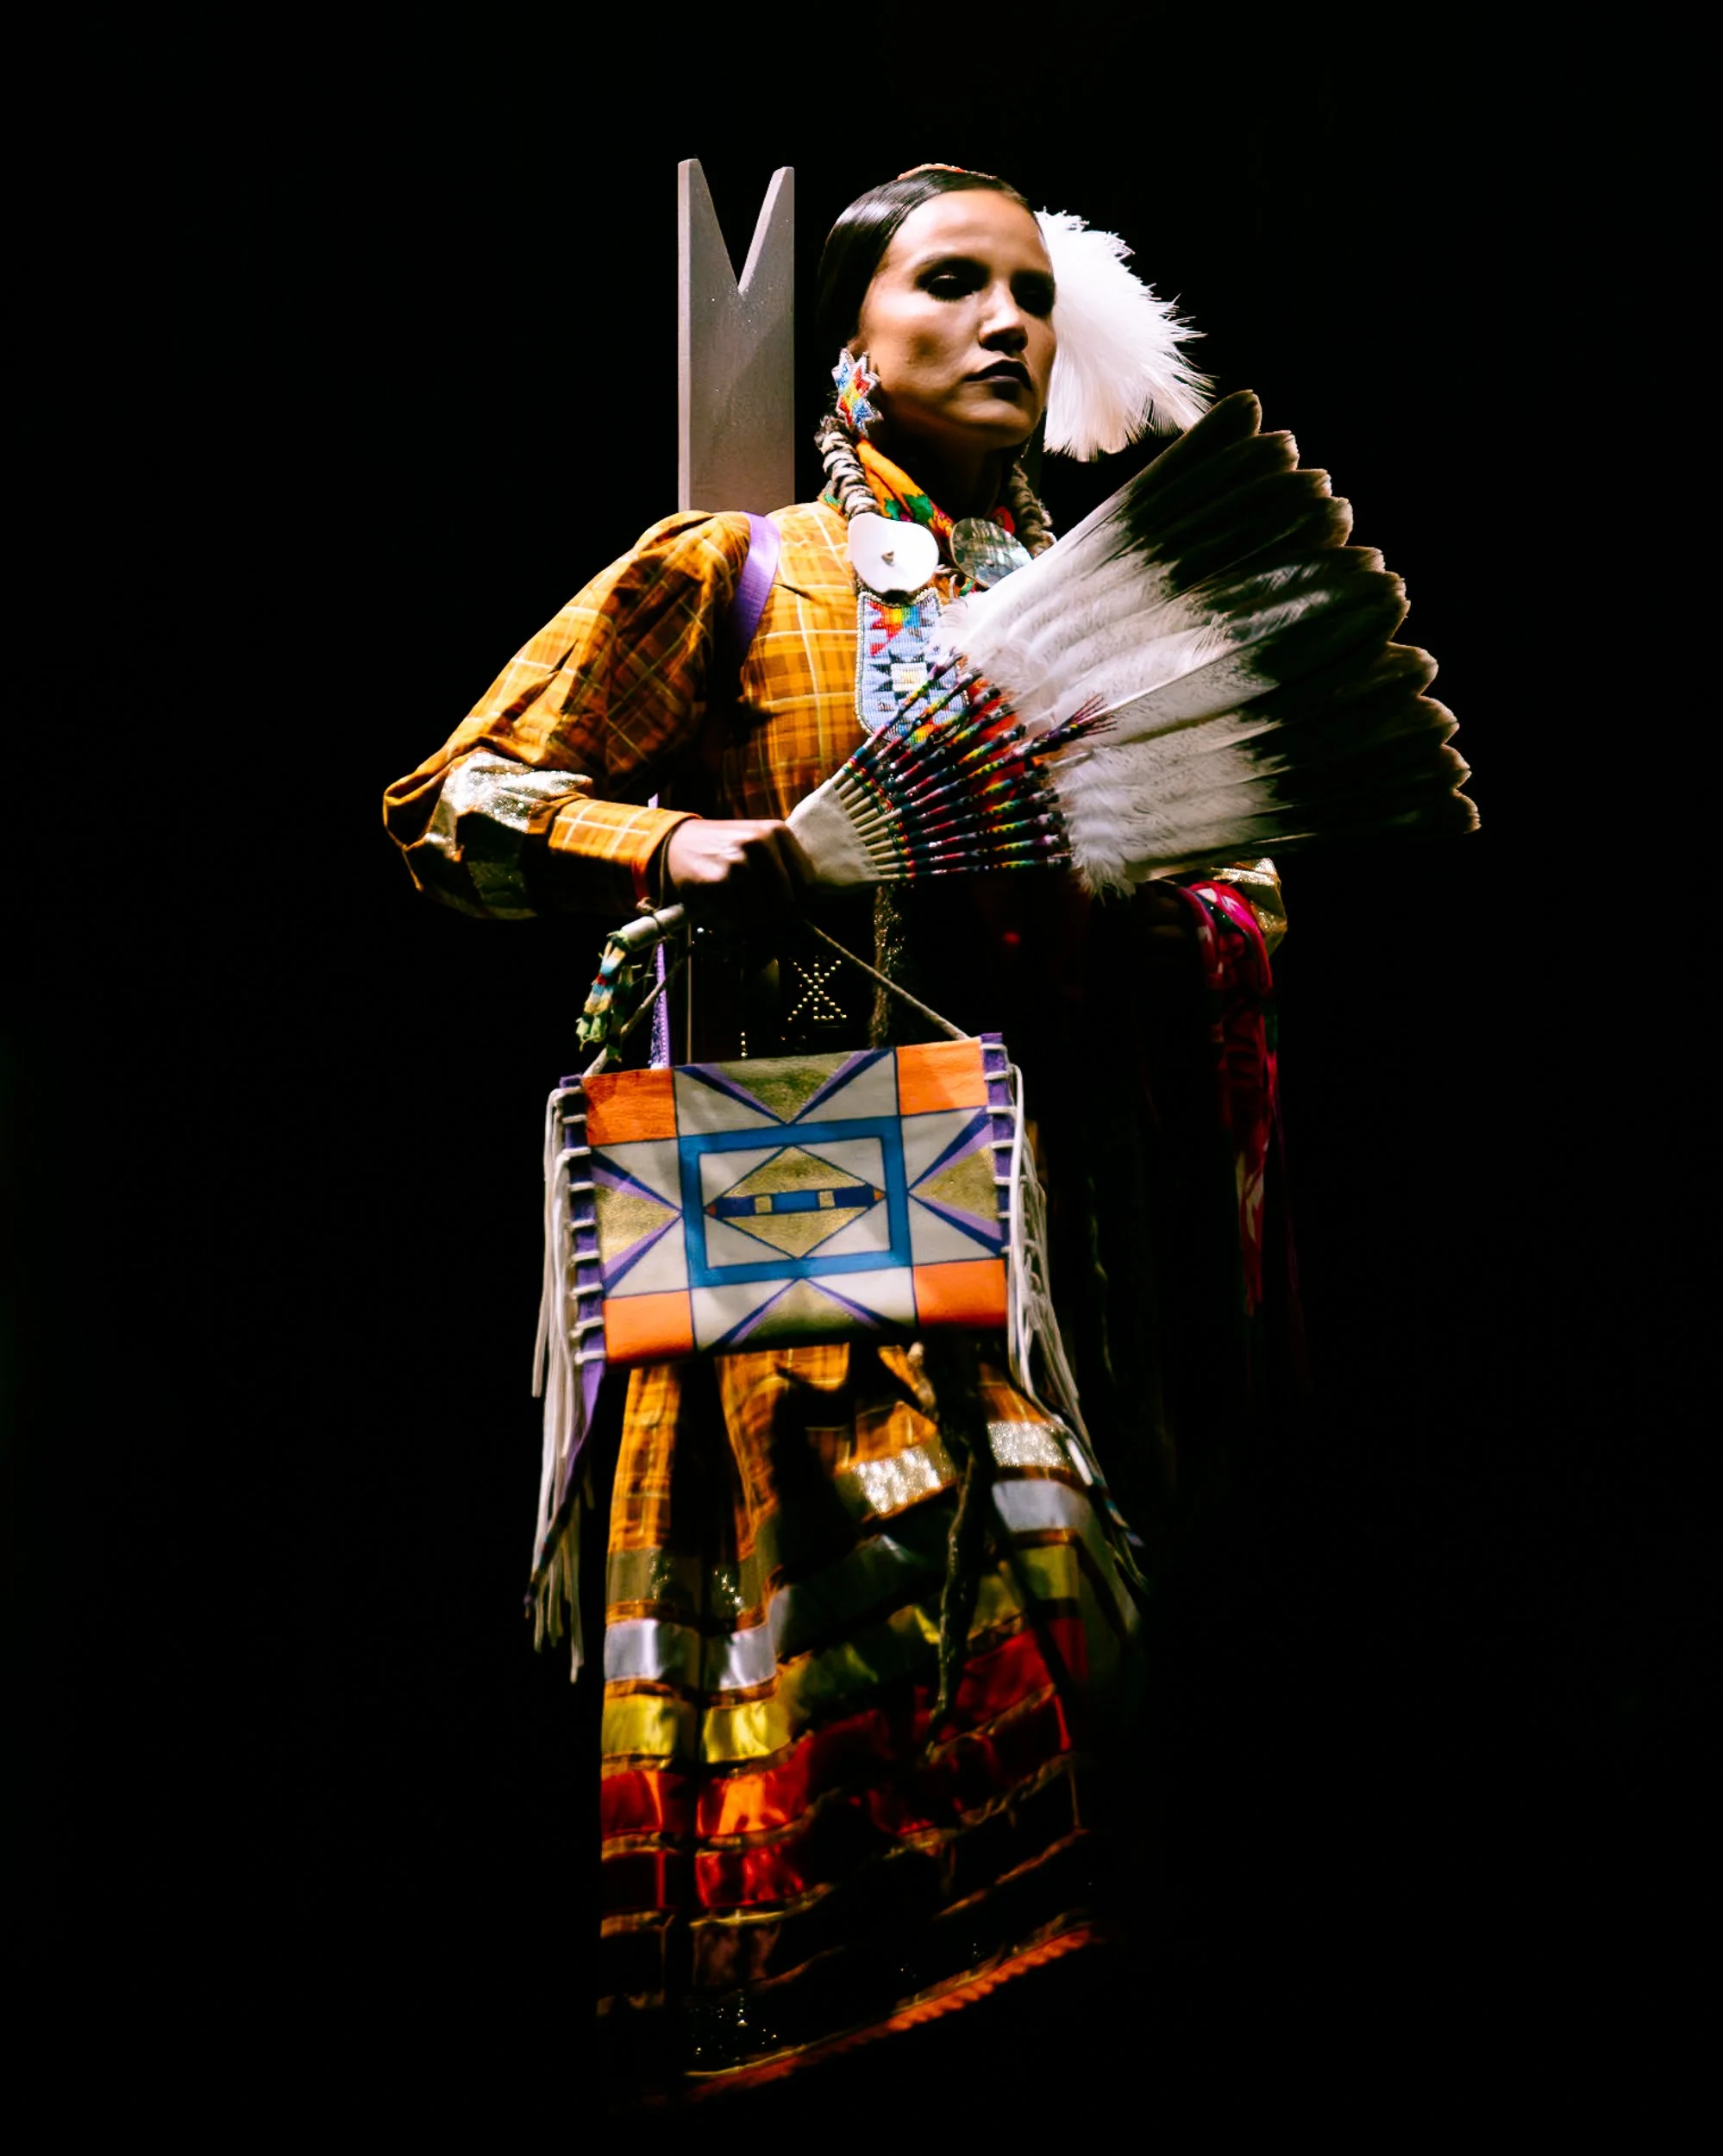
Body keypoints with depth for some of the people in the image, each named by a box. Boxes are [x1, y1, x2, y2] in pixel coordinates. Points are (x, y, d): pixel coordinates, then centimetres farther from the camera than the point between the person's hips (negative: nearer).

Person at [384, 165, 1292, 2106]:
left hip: (1057, 1193, 5)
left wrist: (1200, 897, 5)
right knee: (878, 1581, -13)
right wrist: (671, 843, -13)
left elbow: (1225, 880, 28)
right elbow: (454, 806, 3)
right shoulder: (735, 577, 5)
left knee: (1063, 1572, 0)